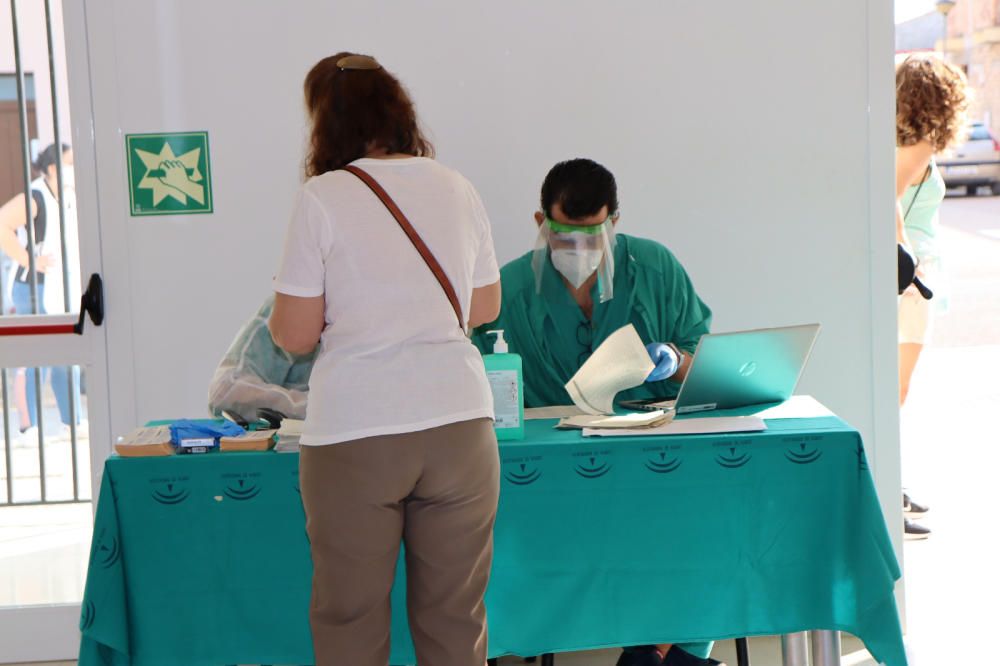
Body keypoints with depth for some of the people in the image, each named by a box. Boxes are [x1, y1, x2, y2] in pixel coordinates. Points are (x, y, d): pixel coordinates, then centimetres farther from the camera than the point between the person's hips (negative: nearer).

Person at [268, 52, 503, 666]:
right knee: (456, 616, 10)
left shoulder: (324, 197, -5)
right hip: (458, 422, 4)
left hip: (355, 436, -4)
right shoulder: (456, 189, 8)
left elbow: (294, 334, -4)